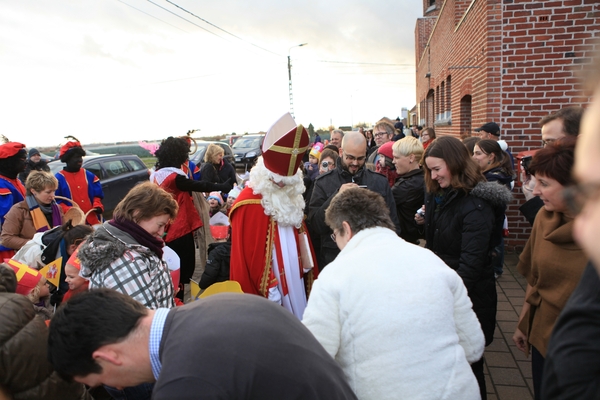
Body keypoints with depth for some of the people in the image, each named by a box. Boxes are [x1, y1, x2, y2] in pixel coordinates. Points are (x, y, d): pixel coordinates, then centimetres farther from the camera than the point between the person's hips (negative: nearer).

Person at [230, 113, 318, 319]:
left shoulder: (292, 195, 6)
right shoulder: (249, 203, -18)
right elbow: (249, 252, -17)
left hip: (295, 278, 7)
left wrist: (310, 273, 13)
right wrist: (267, 288, -17)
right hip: (273, 285, -7)